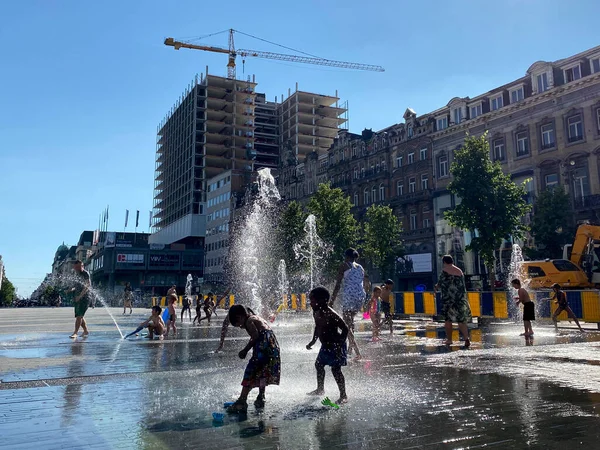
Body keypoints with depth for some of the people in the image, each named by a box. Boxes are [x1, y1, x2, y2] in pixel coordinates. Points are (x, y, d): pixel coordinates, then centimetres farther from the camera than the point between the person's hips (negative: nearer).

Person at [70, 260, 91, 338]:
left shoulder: (85, 273, -10)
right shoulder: (77, 274, 15)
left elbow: (88, 286, -17)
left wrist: (80, 296, -22)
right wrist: (74, 289, 6)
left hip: (84, 297, -9)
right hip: (78, 298, 9)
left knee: (79, 315, -13)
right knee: (79, 316, 12)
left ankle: (75, 333, -13)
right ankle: (86, 331, 23)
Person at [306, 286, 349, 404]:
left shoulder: (330, 314, -27)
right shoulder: (316, 313, -1)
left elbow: (346, 329, -24)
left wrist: (339, 345, -27)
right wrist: (313, 341, 17)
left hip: (335, 345, -9)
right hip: (325, 346, 9)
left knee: (336, 369, -9)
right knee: (319, 365, 19)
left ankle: (343, 396, 5)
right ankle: (320, 389, 40)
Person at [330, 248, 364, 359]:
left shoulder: (344, 266, 5)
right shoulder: (360, 267, 20)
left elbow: (338, 285, -2)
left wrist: (332, 301, -1)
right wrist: (364, 303, 28)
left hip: (349, 295, -6)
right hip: (361, 295, 6)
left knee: (347, 324, 1)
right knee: (351, 319, 25)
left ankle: (357, 351, -11)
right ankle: (351, 348, 27)